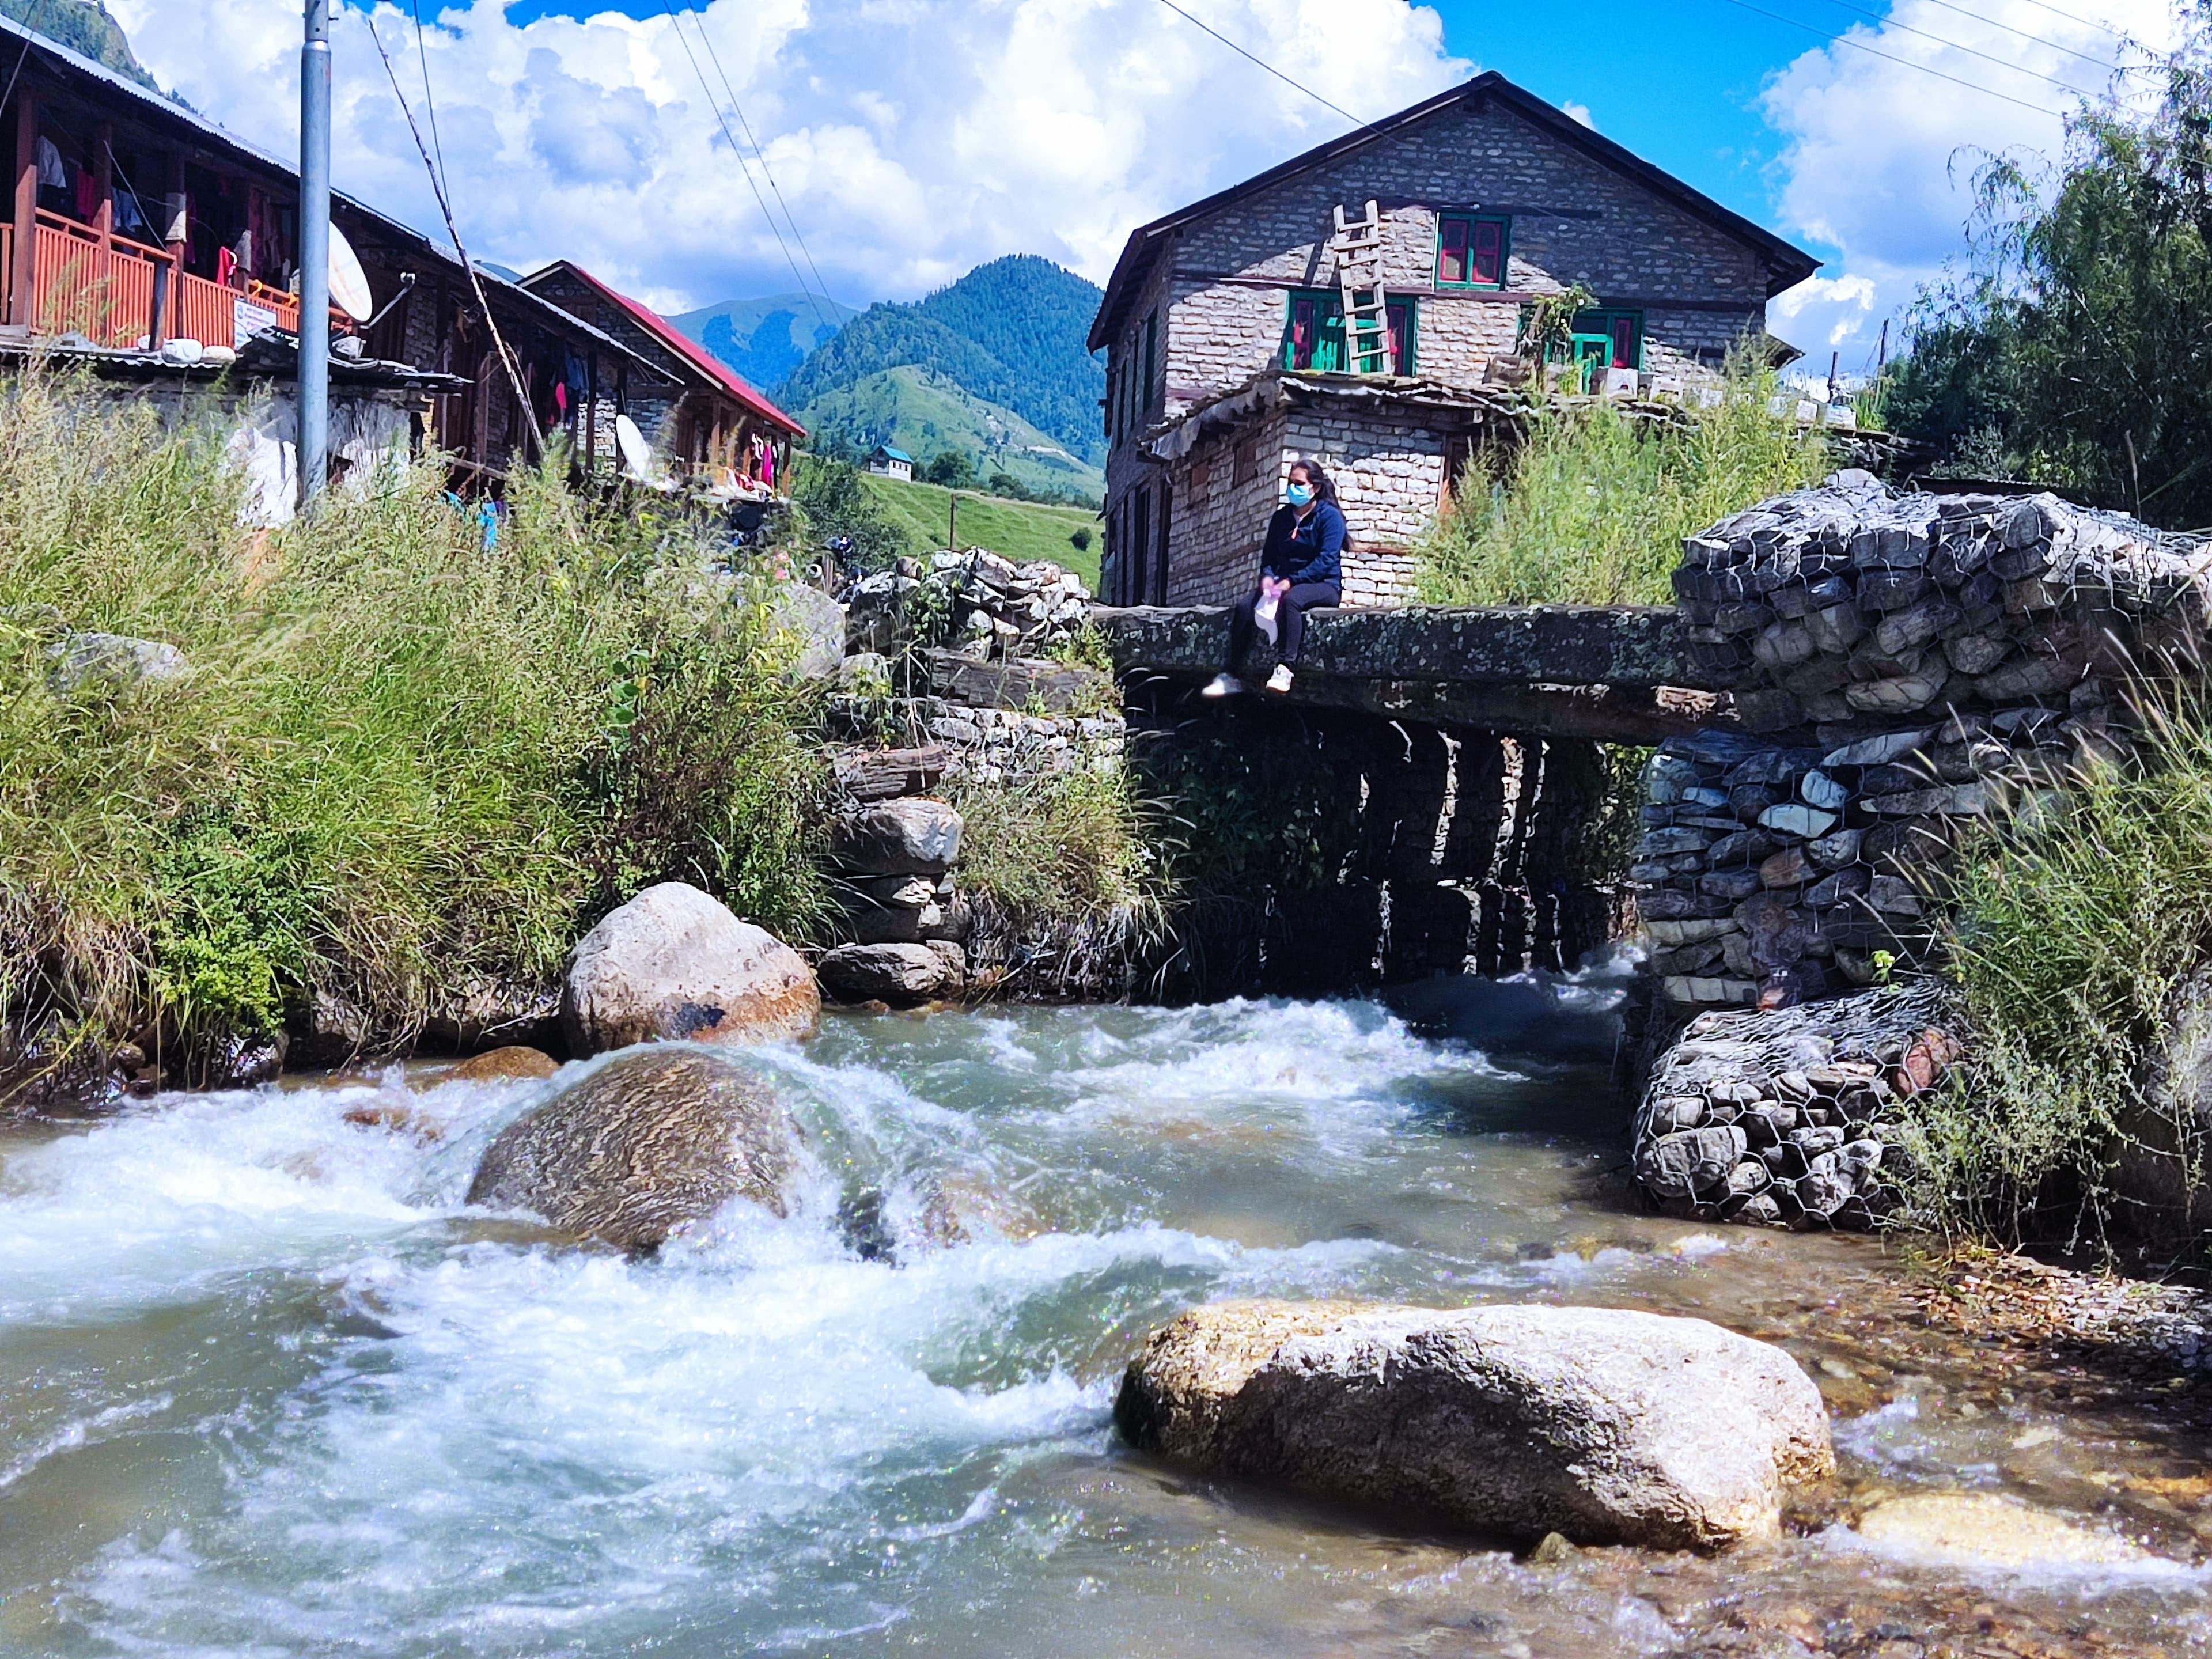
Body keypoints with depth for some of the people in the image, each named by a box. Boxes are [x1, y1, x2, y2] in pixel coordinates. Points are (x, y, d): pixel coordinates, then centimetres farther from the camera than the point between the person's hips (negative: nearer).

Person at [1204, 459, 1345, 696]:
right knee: (1244, 606, -20)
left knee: (1291, 600, -40)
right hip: (1285, 582, 6)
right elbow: (1269, 555, 15)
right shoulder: (1281, 517, 15)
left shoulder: (1329, 516, -5)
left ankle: (1287, 668, -47)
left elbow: (1327, 560, -15)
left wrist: (1292, 581, -24)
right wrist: (1267, 576, -9)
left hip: (1323, 585, -6)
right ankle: (1231, 677, -21)